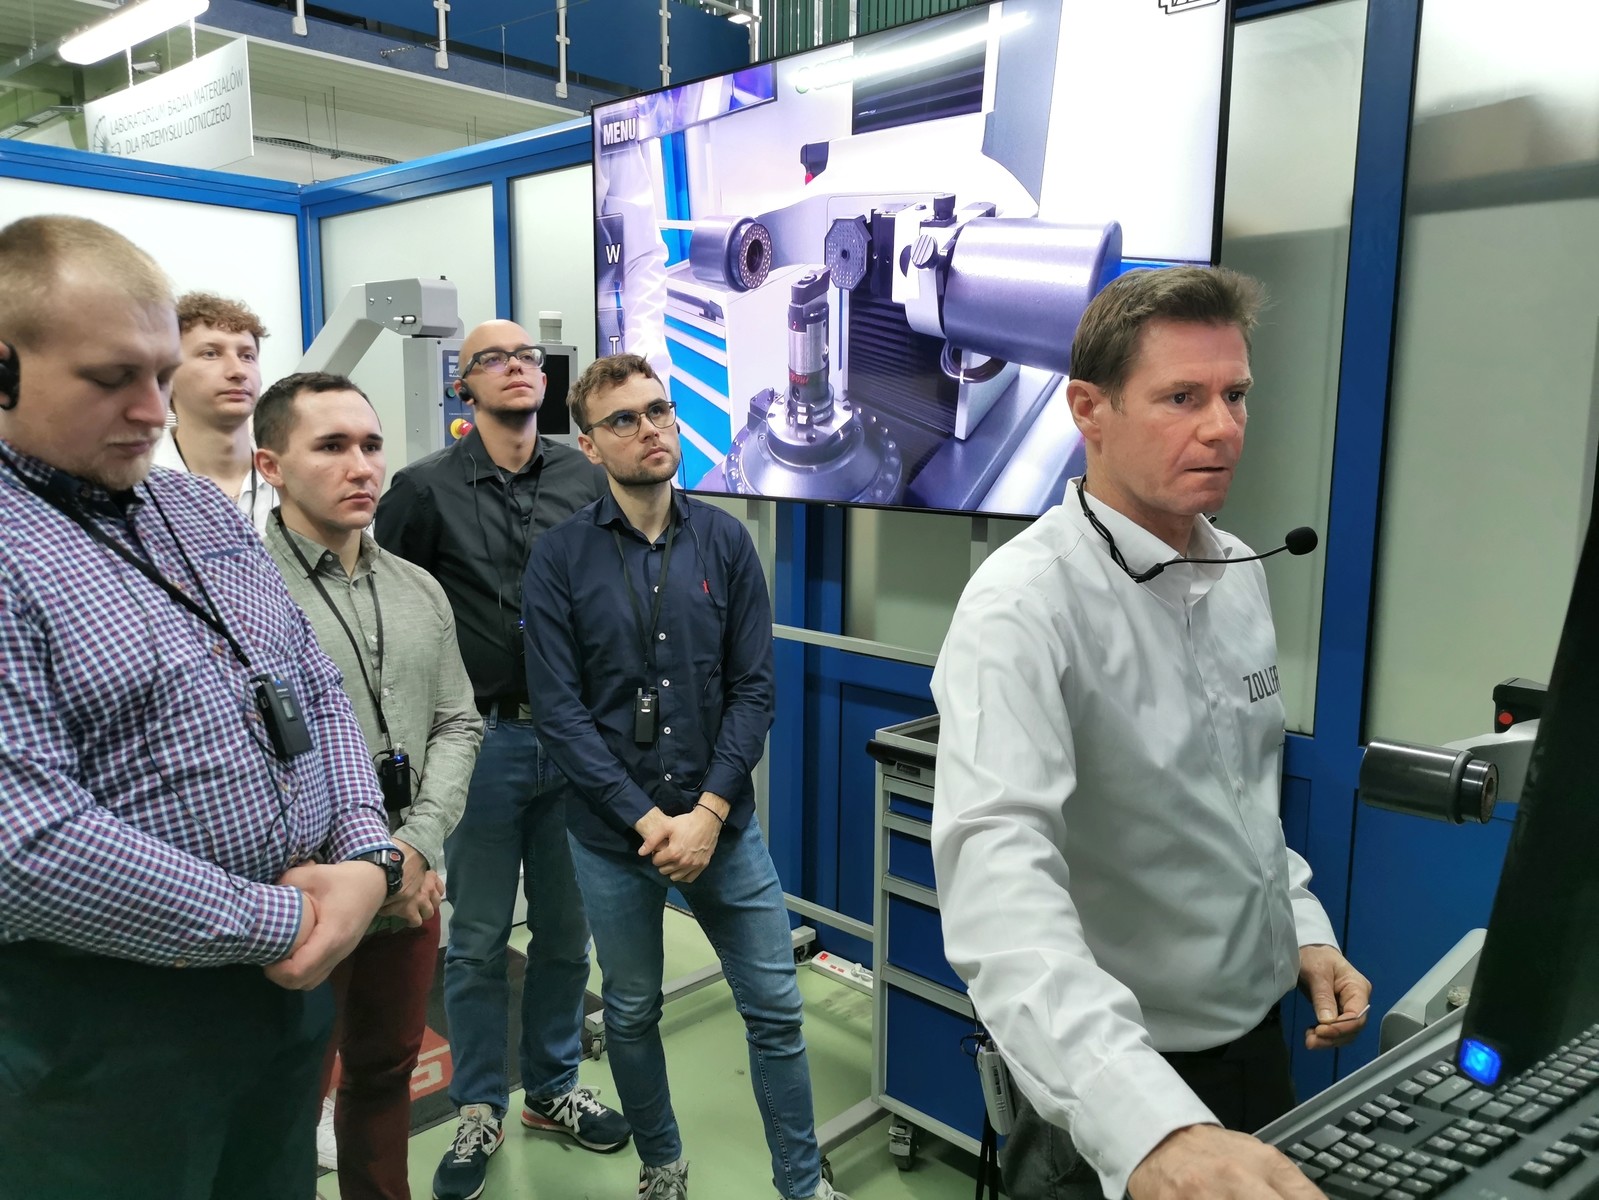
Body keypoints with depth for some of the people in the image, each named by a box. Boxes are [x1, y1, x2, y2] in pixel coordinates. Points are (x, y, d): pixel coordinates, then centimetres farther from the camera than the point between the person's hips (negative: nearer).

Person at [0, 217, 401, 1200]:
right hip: (105, 1032, -6)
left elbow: (318, 694, 10)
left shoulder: (206, 512, 8)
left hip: (295, 977, 7)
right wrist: (275, 923, -18)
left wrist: (364, 859, -6)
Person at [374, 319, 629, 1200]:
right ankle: (478, 1114, 28)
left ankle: (552, 1089, 35)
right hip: (483, 739, -2)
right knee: (478, 939, 9)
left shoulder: (584, 480, 2)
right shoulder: (426, 489, -4)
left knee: (566, 930, 15)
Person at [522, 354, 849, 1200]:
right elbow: (559, 709, -9)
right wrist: (647, 821, -15)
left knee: (775, 1008, 8)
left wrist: (708, 813, -12)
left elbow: (753, 688, -3)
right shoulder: (559, 559, -6)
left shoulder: (725, 542, -1)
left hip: (722, 823, 1)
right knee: (632, 1012, 16)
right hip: (613, 835, -1)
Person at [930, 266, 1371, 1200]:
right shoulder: (1024, 607, -25)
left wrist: (1303, 923, 4)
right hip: (1123, 1089, -7)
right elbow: (1000, 876, -39)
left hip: (1262, 1035, 7)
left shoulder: (1242, 575, 1)